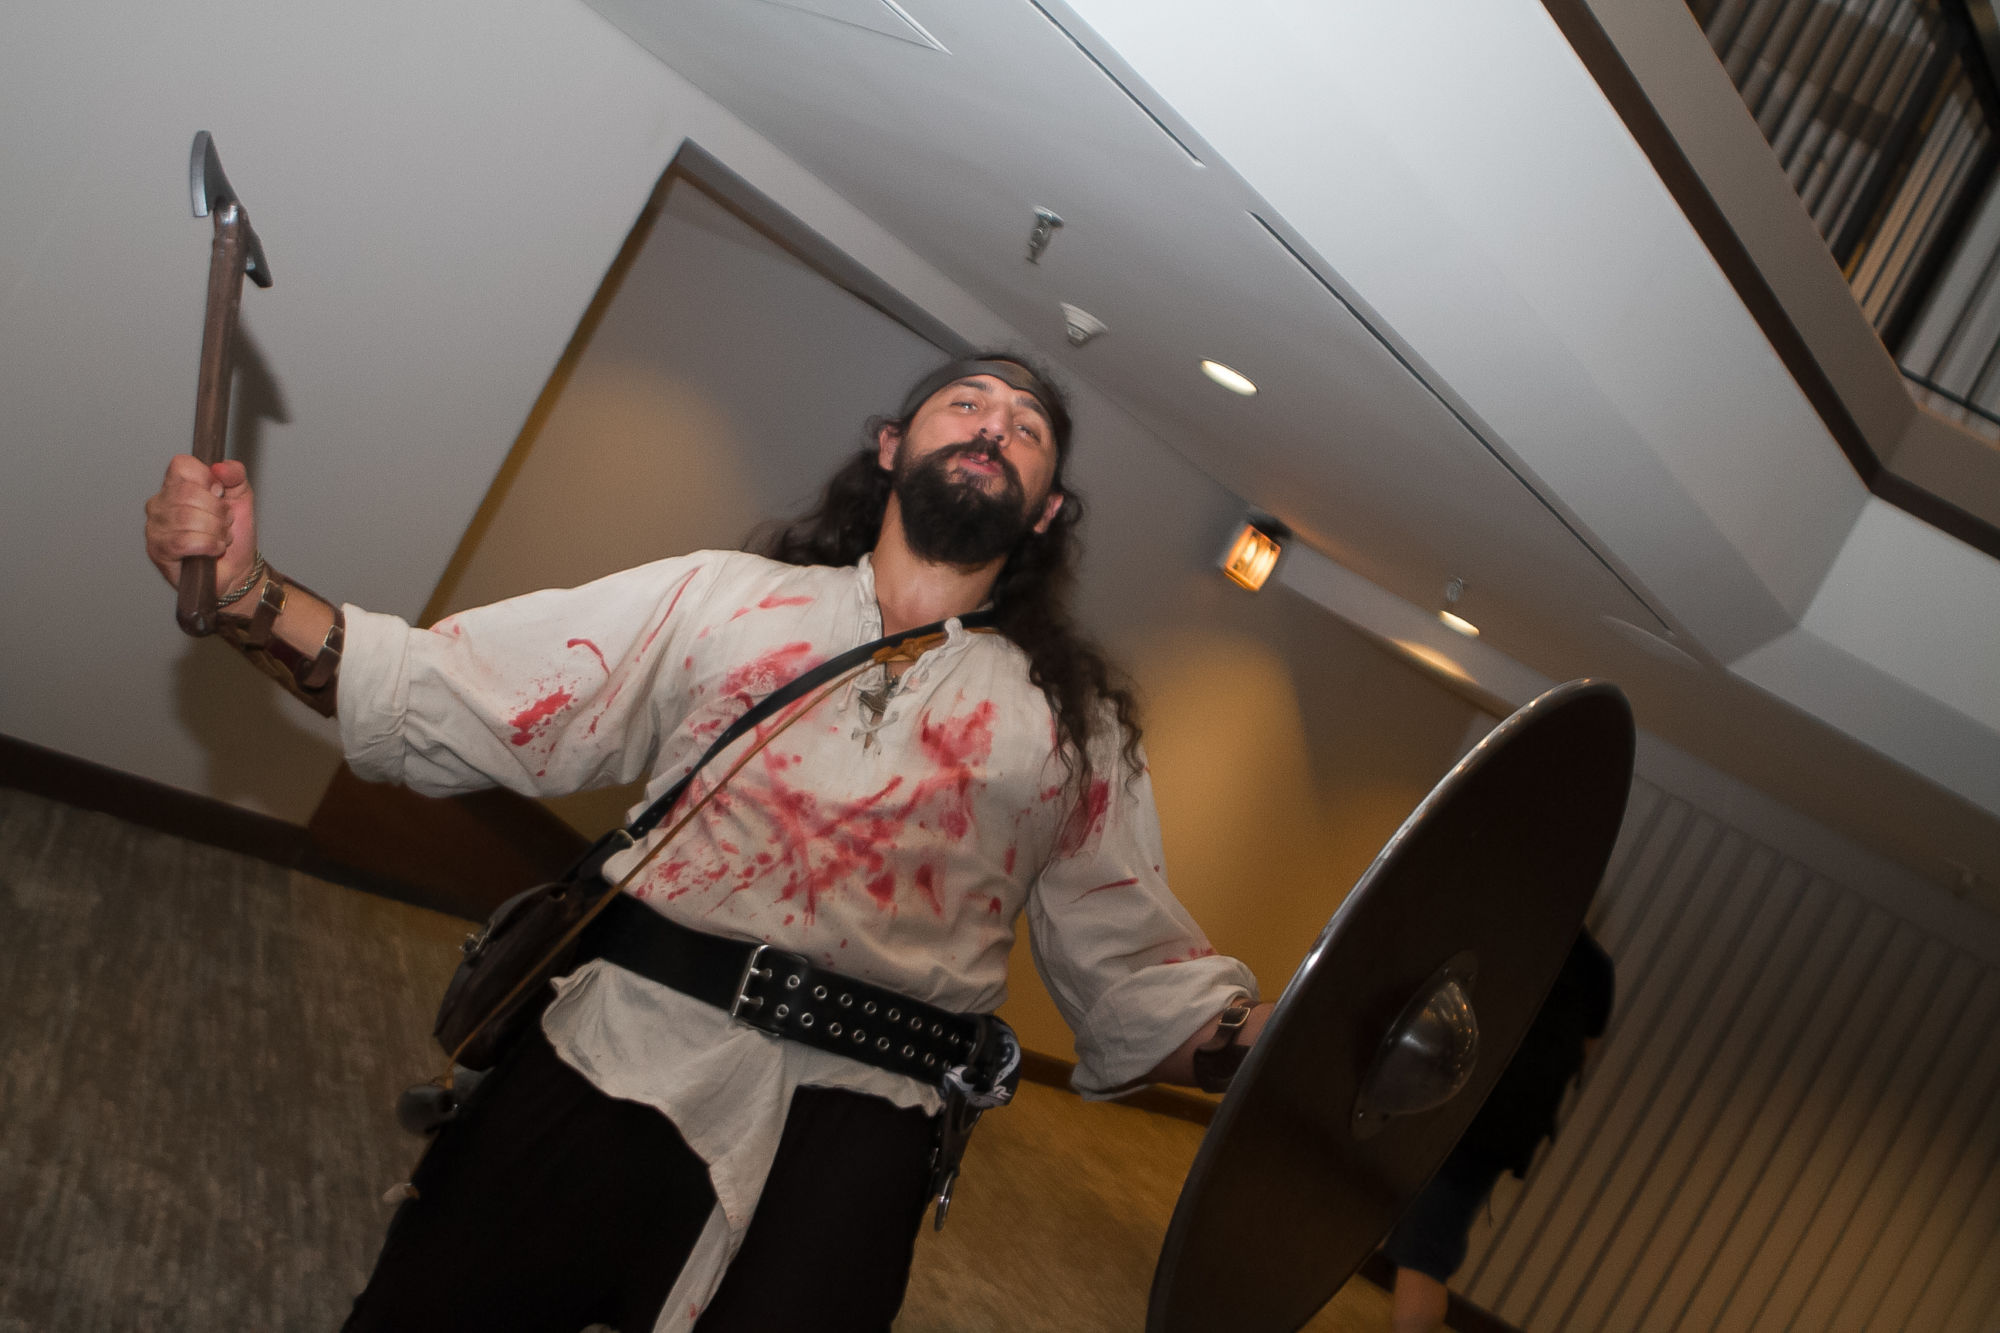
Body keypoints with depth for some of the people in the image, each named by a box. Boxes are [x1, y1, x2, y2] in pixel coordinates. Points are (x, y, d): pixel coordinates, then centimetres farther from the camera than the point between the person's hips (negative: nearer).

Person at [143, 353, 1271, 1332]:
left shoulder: (1078, 722, 13)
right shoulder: (721, 597, 12)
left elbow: (1145, 983, 11)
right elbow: (451, 701, 6)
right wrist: (247, 592, -8)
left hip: (845, 1134, 0)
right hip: (617, 1058, 1)